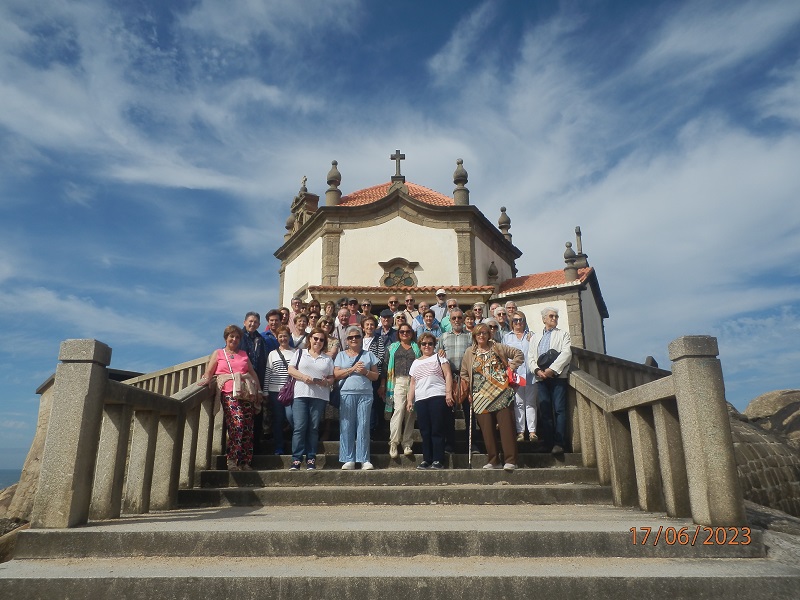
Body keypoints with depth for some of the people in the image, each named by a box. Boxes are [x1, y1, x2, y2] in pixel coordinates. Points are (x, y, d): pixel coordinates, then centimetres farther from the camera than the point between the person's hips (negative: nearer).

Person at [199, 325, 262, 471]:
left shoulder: (243, 354, 26)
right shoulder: (218, 353, 18)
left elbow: (253, 373, 23)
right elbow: (209, 372, 12)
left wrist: (258, 390, 13)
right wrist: (206, 380, -10)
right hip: (229, 393, -3)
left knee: (248, 426, -6)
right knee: (237, 422, -22)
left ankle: (245, 462, -1)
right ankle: (232, 459, -15)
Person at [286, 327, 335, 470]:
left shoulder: (327, 359, 17)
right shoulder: (300, 353, 14)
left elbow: (332, 378, 14)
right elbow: (291, 370, 5)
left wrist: (326, 382, -8)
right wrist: (303, 377, -11)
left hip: (320, 396, 2)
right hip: (301, 394, -1)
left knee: (314, 428, 1)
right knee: (299, 427, -8)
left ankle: (311, 459, 6)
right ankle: (296, 459, -4)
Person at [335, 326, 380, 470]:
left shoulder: (369, 355, 14)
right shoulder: (341, 355, 14)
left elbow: (376, 376, 11)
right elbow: (336, 374, 2)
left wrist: (365, 372, -7)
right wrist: (352, 369, -8)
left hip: (365, 394, 0)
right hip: (347, 394, 0)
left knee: (363, 426, -3)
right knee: (346, 427, -2)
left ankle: (364, 460, 0)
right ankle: (348, 460, 3)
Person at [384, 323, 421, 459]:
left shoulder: (417, 348, 19)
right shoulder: (393, 347, 18)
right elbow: (387, 365, 12)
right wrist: (385, 383, 3)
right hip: (398, 381, -1)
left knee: (410, 412, -1)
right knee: (399, 408, -17)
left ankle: (407, 444, 6)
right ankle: (393, 442, -13)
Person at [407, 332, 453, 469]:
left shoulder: (439, 357, 10)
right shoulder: (415, 363, 23)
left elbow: (448, 375, 1)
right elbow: (412, 383, 21)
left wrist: (449, 393, -11)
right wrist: (409, 400, 11)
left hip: (437, 396, -4)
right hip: (420, 399, 4)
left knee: (437, 430, -5)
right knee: (425, 431, 3)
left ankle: (438, 460, 0)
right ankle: (426, 460, 10)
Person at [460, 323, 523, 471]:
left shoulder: (498, 348, 8)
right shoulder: (469, 353, 13)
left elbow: (519, 354, 12)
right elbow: (464, 374, 19)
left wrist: (511, 367, 0)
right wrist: (469, 390, 11)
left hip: (501, 393, -2)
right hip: (481, 396, 2)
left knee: (506, 426, -5)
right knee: (487, 429, 2)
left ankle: (510, 460, -3)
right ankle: (493, 460, 11)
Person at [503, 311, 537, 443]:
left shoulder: (530, 336, 14)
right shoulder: (507, 337, 13)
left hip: (529, 373, 0)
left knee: (530, 402, 1)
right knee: (518, 403, 0)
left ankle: (532, 431, 2)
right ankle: (520, 431, 3)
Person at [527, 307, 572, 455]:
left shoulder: (563, 334, 13)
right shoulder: (535, 336, 22)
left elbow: (566, 353, -3)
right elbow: (530, 357, 14)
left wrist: (552, 369, -14)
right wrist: (537, 370, -6)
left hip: (558, 376, -3)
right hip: (541, 378, 3)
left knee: (559, 409, -9)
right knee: (545, 411, -1)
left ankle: (559, 443, -10)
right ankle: (548, 443, 1)